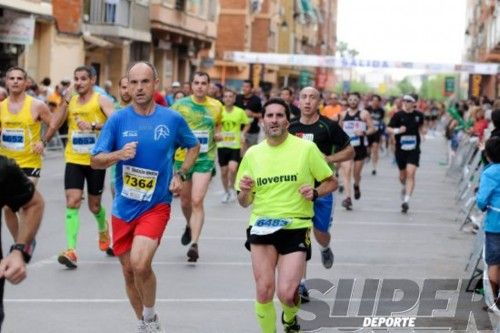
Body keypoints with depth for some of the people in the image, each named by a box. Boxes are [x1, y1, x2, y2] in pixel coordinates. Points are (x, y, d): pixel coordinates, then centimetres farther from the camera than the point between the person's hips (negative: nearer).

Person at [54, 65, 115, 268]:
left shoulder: (101, 101, -5)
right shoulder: (70, 101, 9)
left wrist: (93, 126, -29)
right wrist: (65, 102, -10)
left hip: (96, 161, -3)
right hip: (74, 160, 3)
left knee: (94, 206, 10)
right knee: (72, 201, -12)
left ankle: (103, 229, 45)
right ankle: (71, 250, -16)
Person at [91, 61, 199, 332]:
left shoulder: (172, 119, -4)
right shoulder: (118, 120, -4)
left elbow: (193, 146, 15)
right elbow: (95, 161, -2)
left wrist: (180, 174, 0)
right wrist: (119, 154, -21)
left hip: (156, 205, -2)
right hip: (124, 207, 3)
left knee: (140, 264, -21)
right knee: (129, 271, 11)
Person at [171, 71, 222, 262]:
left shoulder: (216, 106, 2)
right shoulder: (181, 105, -3)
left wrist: (217, 134, 0)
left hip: (205, 159, -1)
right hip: (183, 158, 1)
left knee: (197, 201, -15)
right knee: (185, 201, 16)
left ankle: (194, 243, -15)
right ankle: (189, 225, 47)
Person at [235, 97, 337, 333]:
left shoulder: (306, 148, -2)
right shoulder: (252, 154, 7)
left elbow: (331, 182, 7)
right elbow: (244, 202, 13)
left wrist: (315, 192, -13)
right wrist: (244, 191, -10)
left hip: (296, 227, -2)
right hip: (261, 227, 3)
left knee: (286, 294, -10)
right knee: (264, 291, -6)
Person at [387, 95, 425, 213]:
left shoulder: (418, 115, 1)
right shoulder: (398, 115, -6)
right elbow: (388, 129, -9)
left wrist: (421, 131, 10)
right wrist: (397, 130, -24)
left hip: (414, 150, -1)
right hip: (400, 149, 1)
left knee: (410, 174, -15)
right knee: (402, 175, 14)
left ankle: (406, 201, -18)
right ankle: (405, 187, 49)